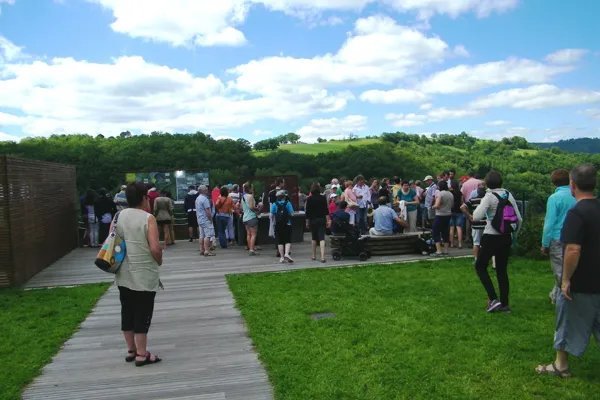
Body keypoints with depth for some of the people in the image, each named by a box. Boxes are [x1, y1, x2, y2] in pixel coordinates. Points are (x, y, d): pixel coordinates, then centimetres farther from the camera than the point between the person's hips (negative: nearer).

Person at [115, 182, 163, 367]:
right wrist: (159, 261, -4)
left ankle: (131, 350, 26)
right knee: (142, 314, 1)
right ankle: (142, 355, 8)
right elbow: (155, 248, -22)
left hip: (124, 275, 7)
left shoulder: (119, 216, 5)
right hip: (144, 275, -6)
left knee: (127, 313, 14)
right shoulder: (148, 218, -14)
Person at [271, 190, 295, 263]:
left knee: (280, 241, 8)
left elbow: (271, 215, -1)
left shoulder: (274, 204, -1)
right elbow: (292, 213, -7)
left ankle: (282, 257, 9)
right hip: (287, 224, -1)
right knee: (288, 240, 3)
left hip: (278, 225, 2)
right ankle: (286, 253, -18)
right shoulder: (288, 203, -5)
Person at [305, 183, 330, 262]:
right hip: (322, 220, 0)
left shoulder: (309, 199, -3)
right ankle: (322, 257, -16)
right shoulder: (323, 198, -2)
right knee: (321, 238, -5)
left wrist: (307, 222, 6)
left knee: (314, 238, 15)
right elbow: (326, 210, -2)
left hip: (313, 220, 0)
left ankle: (314, 256, 23)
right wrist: (327, 220, 3)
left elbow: (307, 211, -1)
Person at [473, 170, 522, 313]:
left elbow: (476, 217, -23)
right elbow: (519, 219, 7)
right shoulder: (509, 195, 4)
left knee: (480, 266, 10)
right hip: (506, 237, 6)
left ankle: (493, 299, 0)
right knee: (502, 270, 15)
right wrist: (514, 234, 20)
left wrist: (477, 209, -2)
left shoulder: (489, 197, -13)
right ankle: (504, 304, 19)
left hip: (491, 237, -6)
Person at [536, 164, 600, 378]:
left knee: (568, 323, 10)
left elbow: (573, 250, -27)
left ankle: (561, 365, 24)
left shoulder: (577, 213, -21)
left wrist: (566, 280, -18)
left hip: (580, 284, -7)